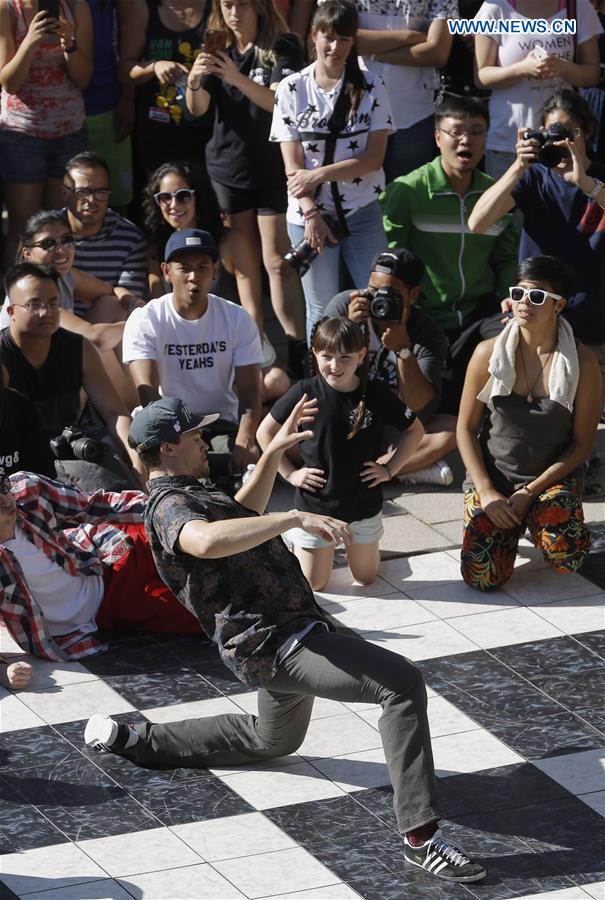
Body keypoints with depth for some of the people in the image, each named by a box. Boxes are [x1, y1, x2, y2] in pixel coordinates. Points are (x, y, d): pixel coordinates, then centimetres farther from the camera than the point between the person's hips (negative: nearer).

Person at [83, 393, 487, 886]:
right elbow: (207, 540, -43)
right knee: (402, 682, -25)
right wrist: (295, 518, -44)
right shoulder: (171, 507, -18)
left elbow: (241, 517, 35)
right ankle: (421, 836, -29)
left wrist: (274, 452, 26)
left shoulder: (184, 495, 16)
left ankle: (131, 738, 34)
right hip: (274, 641, -11)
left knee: (272, 740, 35)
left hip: (279, 637, 11)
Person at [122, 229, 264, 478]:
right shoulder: (144, 321, -7)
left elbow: (249, 390, -5)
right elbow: (148, 393, -18)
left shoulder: (238, 319, 1)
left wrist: (244, 440, -27)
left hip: (222, 426, 2)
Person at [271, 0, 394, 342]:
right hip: (309, 214, 0)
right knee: (322, 311, 4)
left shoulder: (371, 88, 2)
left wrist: (318, 175, -12)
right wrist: (311, 214, -12)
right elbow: (293, 165, -1)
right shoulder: (292, 89, 2)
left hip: (363, 212, 0)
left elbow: (374, 158, -5)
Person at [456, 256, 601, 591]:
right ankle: (513, 524, 18)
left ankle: (535, 522, 9)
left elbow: (582, 444, -6)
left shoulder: (581, 362, -11)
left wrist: (531, 492, -14)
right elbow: (466, 428, -1)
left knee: (565, 559, -29)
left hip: (552, 477, -1)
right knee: (481, 577, -17)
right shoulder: (489, 353, -8)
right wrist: (486, 491, -13)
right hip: (492, 477, 1)